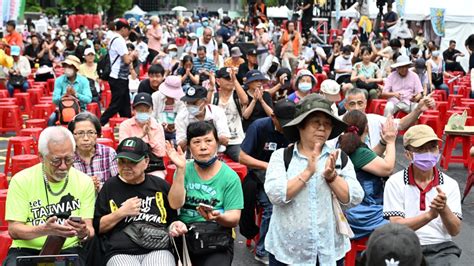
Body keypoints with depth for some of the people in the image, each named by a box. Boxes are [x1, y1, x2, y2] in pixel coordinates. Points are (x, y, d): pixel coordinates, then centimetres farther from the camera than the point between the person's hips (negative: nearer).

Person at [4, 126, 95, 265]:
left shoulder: (84, 182, 2)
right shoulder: (21, 180, -2)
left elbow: (90, 231, 2)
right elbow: (13, 230, -5)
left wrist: (84, 233, -23)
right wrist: (45, 230, -25)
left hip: (69, 249, 0)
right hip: (27, 249, 0)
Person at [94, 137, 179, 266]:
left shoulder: (160, 185, 16)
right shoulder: (110, 186, 13)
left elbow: (173, 219, 26)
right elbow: (97, 227, 11)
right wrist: (121, 213, 0)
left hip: (158, 250, 1)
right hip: (120, 252, -1)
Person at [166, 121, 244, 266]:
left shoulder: (230, 176, 0)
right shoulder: (185, 170, 8)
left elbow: (234, 219, -3)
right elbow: (175, 204, -6)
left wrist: (218, 217, -25)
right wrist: (180, 169, -13)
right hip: (184, 233, 2)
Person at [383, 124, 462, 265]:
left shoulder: (450, 184, 7)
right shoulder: (395, 183, 0)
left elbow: (455, 230, 1)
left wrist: (444, 210, -19)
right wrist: (429, 215, -22)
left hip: (442, 248, 2)